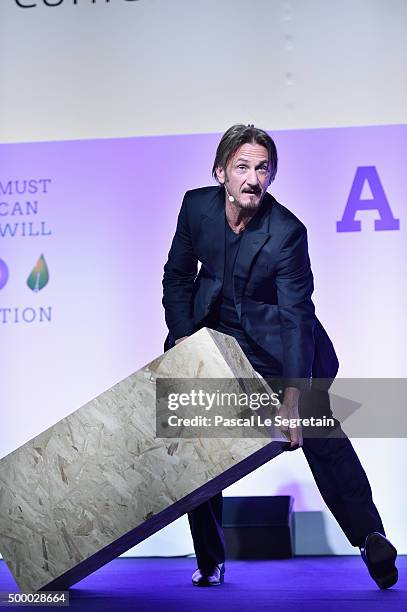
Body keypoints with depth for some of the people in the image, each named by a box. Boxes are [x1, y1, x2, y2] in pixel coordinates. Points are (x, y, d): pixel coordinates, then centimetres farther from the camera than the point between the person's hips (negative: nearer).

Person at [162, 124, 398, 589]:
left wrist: (292, 402, -32)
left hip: (272, 339, -3)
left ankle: (371, 539, 5)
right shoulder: (197, 206, -12)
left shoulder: (287, 231, -24)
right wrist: (181, 337, -7)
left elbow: (296, 317, -26)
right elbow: (178, 275, 3)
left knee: (321, 436, -6)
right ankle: (210, 561, 14)